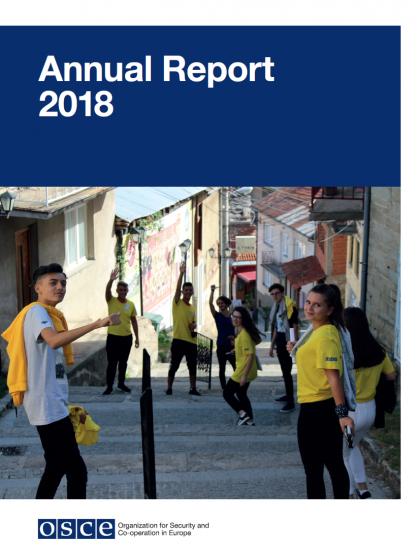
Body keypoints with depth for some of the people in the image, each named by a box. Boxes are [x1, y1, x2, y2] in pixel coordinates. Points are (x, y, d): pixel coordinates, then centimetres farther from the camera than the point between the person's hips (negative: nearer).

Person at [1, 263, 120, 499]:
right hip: (48, 405, -10)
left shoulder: (48, 314, 18)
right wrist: (97, 324, -41)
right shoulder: (37, 311, -13)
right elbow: (54, 341, -35)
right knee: (77, 470, -8)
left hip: (52, 403, 10)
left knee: (58, 466, 16)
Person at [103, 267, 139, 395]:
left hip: (127, 337, 3)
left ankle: (121, 383, 26)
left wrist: (137, 337, 7)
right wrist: (111, 280, -44)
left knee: (123, 362, 13)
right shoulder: (111, 301, -5)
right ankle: (109, 386, 7)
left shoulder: (131, 304, 4)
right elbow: (107, 291, -26)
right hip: (113, 337, -3)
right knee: (112, 363, -2)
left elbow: (134, 321, 9)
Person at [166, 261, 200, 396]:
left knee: (192, 366, 9)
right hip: (178, 340, -5)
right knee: (174, 366, 2)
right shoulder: (177, 303, -1)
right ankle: (169, 388, 15)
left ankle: (193, 388, 19)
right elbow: (177, 288, -18)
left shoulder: (192, 308, 15)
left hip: (191, 341, 5)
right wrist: (181, 273, -28)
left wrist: (194, 326, 0)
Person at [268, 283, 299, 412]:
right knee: (284, 371, 16)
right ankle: (288, 395, 29)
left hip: (287, 343, -8)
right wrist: (272, 345, 21)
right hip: (279, 343, 8)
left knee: (287, 372, -9)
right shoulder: (275, 308, 14)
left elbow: (295, 326, -15)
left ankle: (291, 402, -6)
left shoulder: (290, 306, -12)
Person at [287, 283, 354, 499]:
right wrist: (298, 349, 12)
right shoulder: (318, 331, 10)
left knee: (313, 468, 4)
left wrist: (342, 412, -28)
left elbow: (333, 376, -26)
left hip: (316, 409, -10)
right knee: (334, 463, 20)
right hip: (326, 408, 10)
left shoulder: (325, 335, -20)